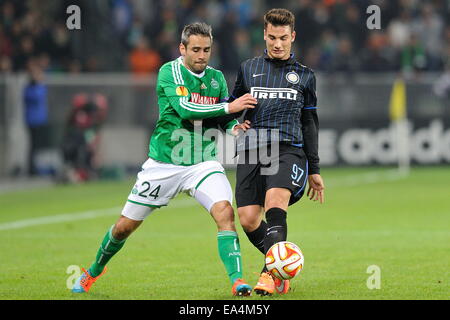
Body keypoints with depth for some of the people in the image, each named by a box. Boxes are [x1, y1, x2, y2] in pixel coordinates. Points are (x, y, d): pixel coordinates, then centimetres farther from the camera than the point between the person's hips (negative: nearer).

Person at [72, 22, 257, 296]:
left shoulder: (217, 78, 6)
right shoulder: (169, 72, -10)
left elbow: (223, 120, 16)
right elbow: (184, 108, -25)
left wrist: (234, 127, -8)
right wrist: (229, 107, -25)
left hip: (203, 163, 2)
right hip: (164, 164, -2)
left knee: (225, 212, -25)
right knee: (125, 226, 8)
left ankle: (237, 281, -27)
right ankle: (94, 271, 34)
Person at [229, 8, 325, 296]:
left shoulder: (304, 75, 17)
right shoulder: (249, 68, 19)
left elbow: (310, 124, 20)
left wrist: (314, 170, 18)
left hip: (288, 148, -2)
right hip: (251, 150, 2)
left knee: (275, 202, -28)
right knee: (248, 219, -11)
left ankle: (271, 273, -33)